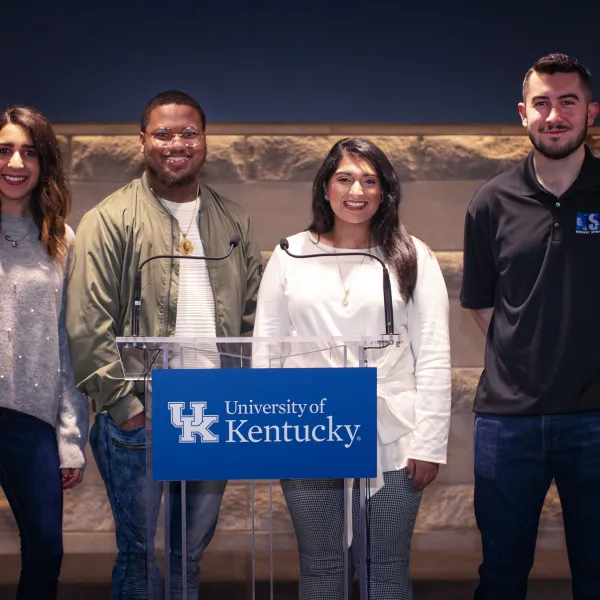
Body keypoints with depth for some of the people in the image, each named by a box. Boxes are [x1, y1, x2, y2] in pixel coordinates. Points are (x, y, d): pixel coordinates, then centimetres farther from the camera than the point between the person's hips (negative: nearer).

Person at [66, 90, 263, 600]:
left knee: (193, 550, 15)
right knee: (139, 552, 5)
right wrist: (126, 407, -12)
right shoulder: (110, 220, -6)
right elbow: (87, 327, -10)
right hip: (139, 422, -4)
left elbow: (254, 314, 14)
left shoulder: (234, 222, 10)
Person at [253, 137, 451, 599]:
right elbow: (266, 349, 8)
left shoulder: (413, 257, 3)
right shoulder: (290, 255, 7)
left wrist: (429, 443, -4)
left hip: (390, 443, -1)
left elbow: (433, 357, 1)